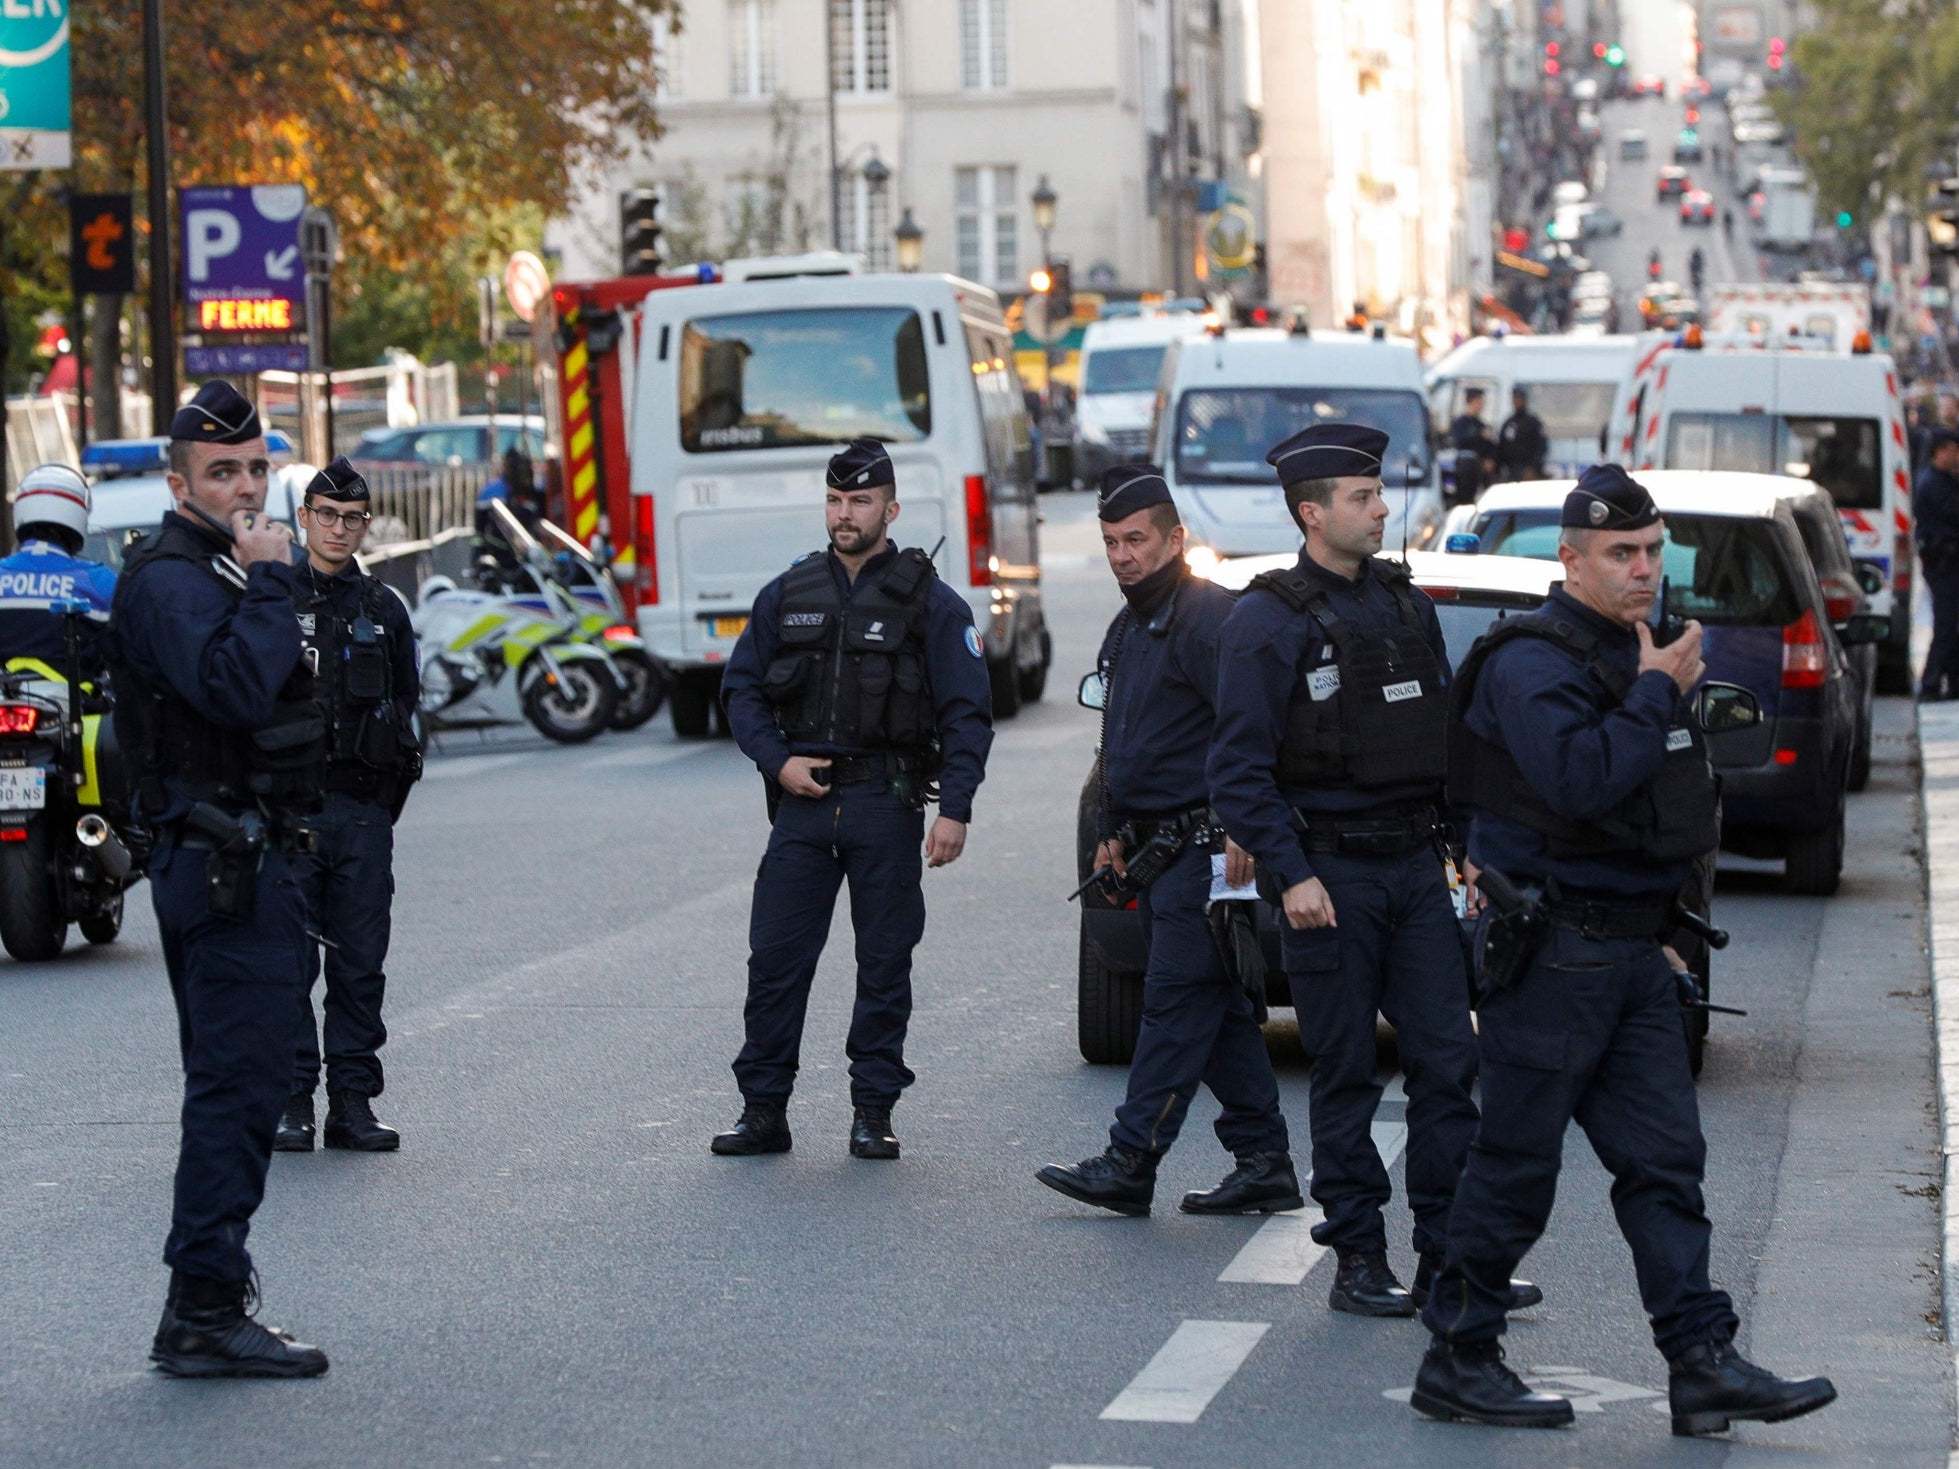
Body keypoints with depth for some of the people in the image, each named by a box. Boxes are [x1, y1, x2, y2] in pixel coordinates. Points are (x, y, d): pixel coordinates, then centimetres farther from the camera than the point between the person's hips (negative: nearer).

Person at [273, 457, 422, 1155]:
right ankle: (291, 1103, 2)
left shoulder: (383, 609, 13)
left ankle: (353, 1103, 9)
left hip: (363, 810, 3)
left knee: (360, 964, 4)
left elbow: (404, 705, 18)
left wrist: (387, 797, 9)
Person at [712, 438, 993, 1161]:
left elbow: (966, 714, -2)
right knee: (774, 959, 0)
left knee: (885, 964, 3)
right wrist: (777, 761, -2)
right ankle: (763, 1110, 6)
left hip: (886, 806, -2)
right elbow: (741, 689, 15)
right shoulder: (788, 594, 9)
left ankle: (873, 1113, 12)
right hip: (802, 800, 3)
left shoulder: (929, 600, 0)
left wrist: (955, 809, -10)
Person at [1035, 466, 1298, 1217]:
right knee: (1220, 1012, 10)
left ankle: (1130, 1162, -8)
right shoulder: (1127, 629, 19)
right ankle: (1264, 1164, 13)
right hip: (1157, 846, 10)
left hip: (1203, 845, -10)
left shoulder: (1209, 616, -13)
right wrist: (1113, 832, 25)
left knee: (1177, 1002, -8)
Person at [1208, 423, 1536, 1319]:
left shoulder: (1408, 606, 12)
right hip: (1331, 875, -6)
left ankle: (1448, 1257, 8)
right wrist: (1289, 874, -17)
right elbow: (1239, 768, -11)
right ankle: (1358, 1262, 9)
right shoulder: (1268, 621, -8)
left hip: (1417, 866, 6)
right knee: (1345, 1075, 1)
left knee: (1446, 1061, 2)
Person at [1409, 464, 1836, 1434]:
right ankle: (1457, 1362, 8)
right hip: (1551, 949, -9)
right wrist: (1656, 694, -17)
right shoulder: (1531, 663, -13)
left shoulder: (1637, 658, 17)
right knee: (1516, 1165, -2)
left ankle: (1702, 1365, 3)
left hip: (1633, 947, 9)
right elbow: (1579, 780, -29)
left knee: (1664, 1160, 4)